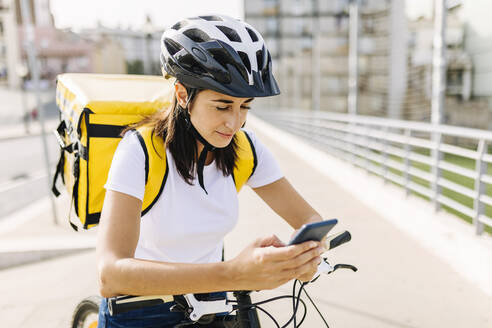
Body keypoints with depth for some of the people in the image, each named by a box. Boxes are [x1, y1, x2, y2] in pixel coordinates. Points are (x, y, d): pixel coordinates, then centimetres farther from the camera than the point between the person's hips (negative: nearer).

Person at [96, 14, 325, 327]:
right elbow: (110, 276, -37)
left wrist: (310, 250, -33)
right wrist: (234, 273, -50)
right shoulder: (141, 151, -26)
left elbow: (310, 219, -9)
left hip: (209, 296, 4)